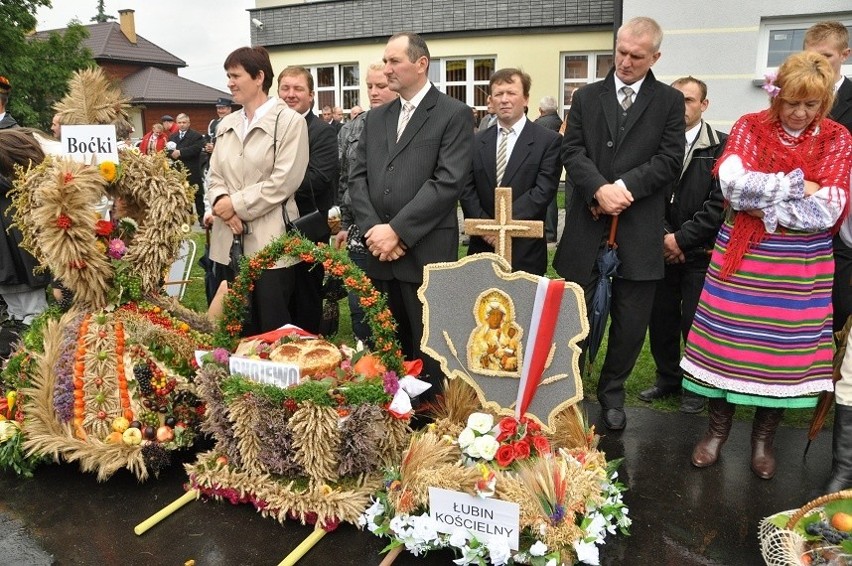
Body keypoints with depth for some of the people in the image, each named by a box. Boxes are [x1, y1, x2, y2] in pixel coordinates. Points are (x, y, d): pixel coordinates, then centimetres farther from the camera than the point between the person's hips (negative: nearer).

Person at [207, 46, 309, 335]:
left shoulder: (290, 121, -4)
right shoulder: (226, 124, 16)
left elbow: (283, 181, -13)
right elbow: (215, 175, 13)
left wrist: (236, 204, -10)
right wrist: (221, 203, -9)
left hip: (270, 241, -6)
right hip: (229, 241, 6)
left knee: (273, 328, 2)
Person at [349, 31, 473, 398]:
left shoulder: (454, 114, -2)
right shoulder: (376, 118, 17)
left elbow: (448, 182, -13)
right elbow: (358, 177, 10)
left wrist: (397, 230, -15)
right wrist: (372, 229, -6)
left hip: (426, 253, -5)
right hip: (380, 252, 6)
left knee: (428, 353, 4)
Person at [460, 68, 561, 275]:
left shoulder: (549, 140, -2)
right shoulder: (477, 141, 10)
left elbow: (544, 190, -11)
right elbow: (467, 189, 4)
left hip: (525, 250, -3)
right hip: (482, 247, 3)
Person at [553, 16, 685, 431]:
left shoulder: (670, 101, 7)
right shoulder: (586, 97, 11)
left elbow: (670, 160, -3)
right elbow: (572, 151, 1)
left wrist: (623, 187, -15)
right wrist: (600, 189, -16)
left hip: (638, 230, 0)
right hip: (586, 226, 1)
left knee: (630, 322, 8)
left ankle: (611, 393, 28)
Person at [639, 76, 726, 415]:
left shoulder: (720, 147, -4)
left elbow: (719, 203, -10)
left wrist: (682, 237, -13)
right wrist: (662, 236, -8)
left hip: (699, 252, -3)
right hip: (661, 248, 3)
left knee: (694, 322, 1)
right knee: (661, 319, 10)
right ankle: (667, 378, 28)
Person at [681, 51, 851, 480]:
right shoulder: (750, 128, 2)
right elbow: (733, 183, -16)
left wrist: (760, 199, -11)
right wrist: (797, 185, -13)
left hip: (801, 266, 1)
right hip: (743, 257, -1)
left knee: (784, 347, 6)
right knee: (727, 342, 2)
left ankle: (763, 438, 26)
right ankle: (718, 429, 22)